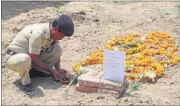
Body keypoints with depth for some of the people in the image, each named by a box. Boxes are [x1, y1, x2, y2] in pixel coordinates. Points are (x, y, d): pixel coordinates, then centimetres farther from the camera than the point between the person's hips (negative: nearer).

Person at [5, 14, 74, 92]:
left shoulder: (53, 33, -9)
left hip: (31, 57, 7)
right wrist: (51, 70, -19)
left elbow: (56, 53, 3)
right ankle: (25, 81, -13)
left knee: (58, 49, -12)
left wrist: (58, 70, -11)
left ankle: (38, 71, 2)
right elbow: (34, 59, -27)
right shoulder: (38, 34, -33)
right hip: (14, 57, -7)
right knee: (24, 59, -44)